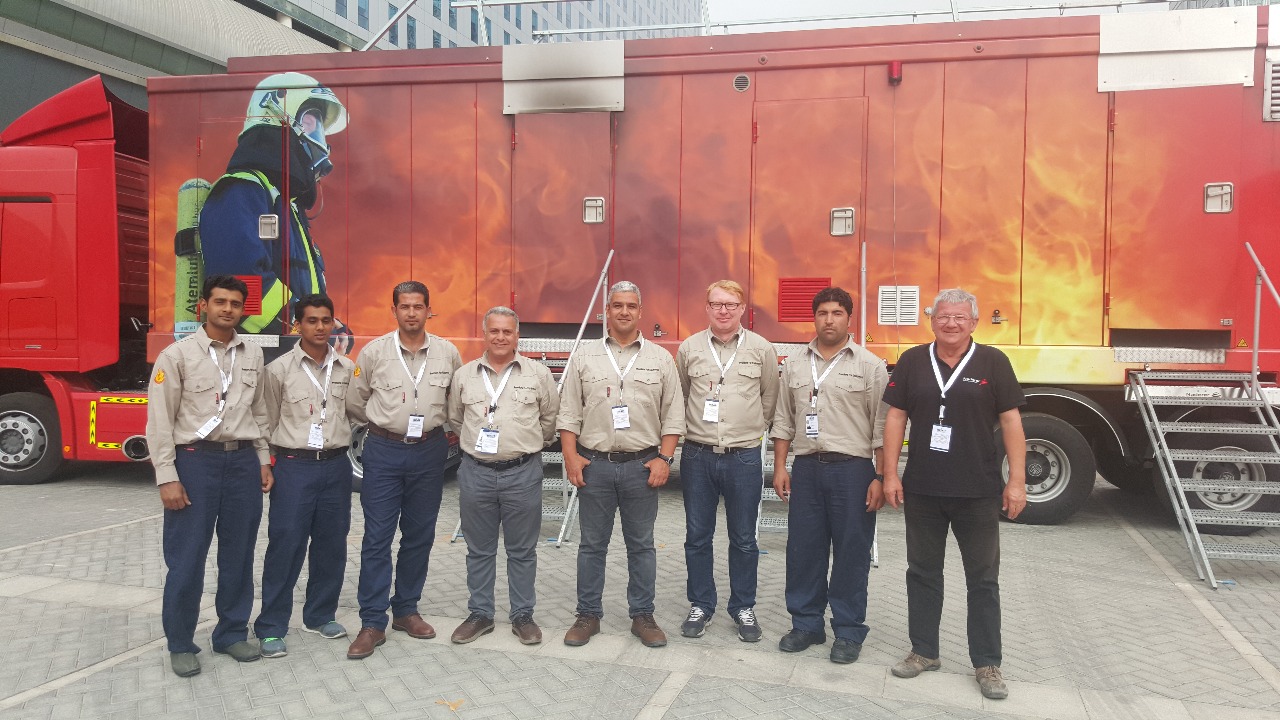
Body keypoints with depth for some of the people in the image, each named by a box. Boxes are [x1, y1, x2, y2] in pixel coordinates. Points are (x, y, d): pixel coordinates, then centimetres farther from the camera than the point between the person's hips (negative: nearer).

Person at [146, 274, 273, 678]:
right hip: (195, 461, -4)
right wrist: (167, 478, -11)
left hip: (243, 462, 4)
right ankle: (180, 644, 17)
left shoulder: (253, 355, 9)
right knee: (186, 559, 2)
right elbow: (159, 421, -7)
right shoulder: (177, 355, -4)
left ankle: (232, 633, 25)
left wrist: (263, 460, 11)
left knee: (239, 555, 11)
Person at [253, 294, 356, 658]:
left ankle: (320, 615, 25)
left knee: (331, 545, 10)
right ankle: (271, 628, 8)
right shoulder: (279, 369, -3)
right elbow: (268, 422, 2)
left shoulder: (347, 369, 5)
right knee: (285, 546, -2)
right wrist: (278, 457, 2)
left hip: (336, 465, 3)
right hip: (294, 466, -3)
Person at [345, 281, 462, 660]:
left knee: (419, 536, 10)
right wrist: (384, 424, 11)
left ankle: (406, 610, 25)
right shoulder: (374, 352, -4)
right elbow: (354, 401, 7)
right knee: (377, 537, -2)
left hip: (429, 451, 2)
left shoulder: (448, 353, 0)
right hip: (384, 451, -2)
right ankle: (372, 623, 5)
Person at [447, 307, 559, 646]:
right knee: (479, 550, 11)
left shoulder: (538, 373, 0)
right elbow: (455, 419, 17)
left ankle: (522, 616, 19)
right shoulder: (464, 375, 6)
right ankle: (479, 614, 23)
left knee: (522, 551, 7)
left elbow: (550, 418, 8)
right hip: (475, 472, 2)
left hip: (523, 472, -2)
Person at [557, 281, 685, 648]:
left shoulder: (660, 359, 4)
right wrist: (570, 455, -4)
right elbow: (569, 412, 4)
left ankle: (642, 616, 20)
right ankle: (588, 615, 20)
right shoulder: (584, 357, 5)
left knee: (641, 545, 9)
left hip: (642, 465, 0)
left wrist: (664, 459, -5)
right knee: (592, 544, 9)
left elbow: (673, 415, 3)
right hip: (594, 464, 0)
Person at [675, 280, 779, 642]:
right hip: (698, 456, 1)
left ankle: (743, 608, 24)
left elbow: (770, 398, 10)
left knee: (744, 540, 9)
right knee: (697, 537, 9)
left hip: (744, 457, -1)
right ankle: (700, 605, 24)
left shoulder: (762, 349, 0)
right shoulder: (689, 348, 2)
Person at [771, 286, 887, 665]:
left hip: (852, 469, -3)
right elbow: (784, 421, 12)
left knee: (851, 553, 4)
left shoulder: (870, 366, -1)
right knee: (803, 549, 8)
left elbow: (882, 427, -4)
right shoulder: (795, 365, 10)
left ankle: (848, 632, 17)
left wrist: (881, 478, -9)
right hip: (807, 468, 4)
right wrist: (780, 468, 6)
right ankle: (806, 624, 22)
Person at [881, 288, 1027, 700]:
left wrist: (1017, 481, -7)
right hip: (922, 490, 2)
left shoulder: (993, 362, -2)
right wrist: (890, 474, -2)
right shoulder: (912, 362, 3)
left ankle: (987, 664, 18)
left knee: (983, 579, 7)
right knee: (923, 572, 12)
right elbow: (896, 418, 4)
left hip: (978, 492, -2)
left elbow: (1010, 422, -2)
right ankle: (924, 651, 26)